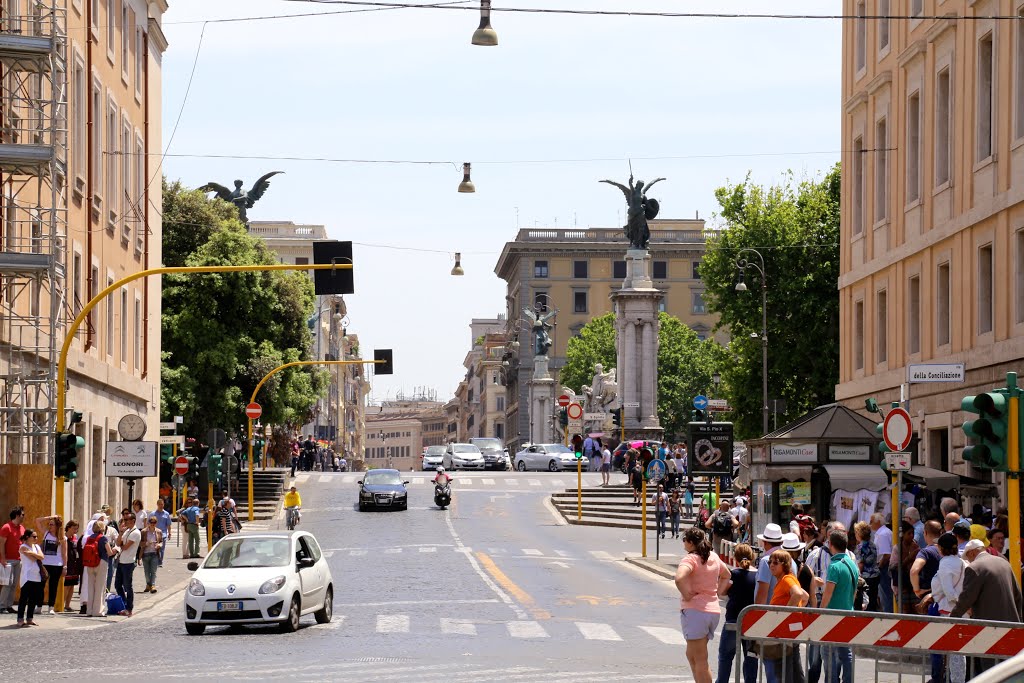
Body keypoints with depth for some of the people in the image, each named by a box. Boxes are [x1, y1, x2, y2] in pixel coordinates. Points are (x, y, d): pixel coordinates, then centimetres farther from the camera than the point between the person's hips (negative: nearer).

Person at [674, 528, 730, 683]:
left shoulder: (690, 558, -13)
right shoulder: (713, 557, 12)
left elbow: (679, 578, -32)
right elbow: (726, 575, 30)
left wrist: (686, 595, -17)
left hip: (694, 610, -8)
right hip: (714, 610, 8)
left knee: (700, 661, -4)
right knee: (691, 655, 20)